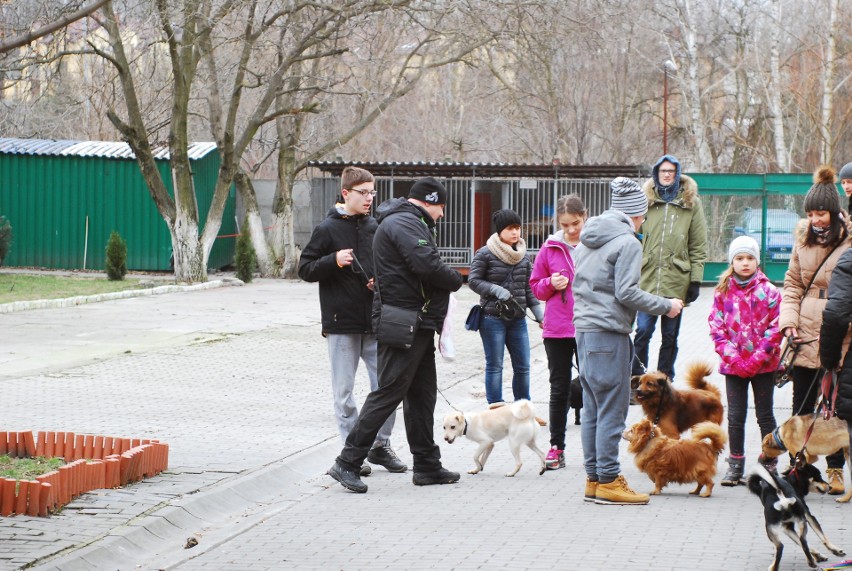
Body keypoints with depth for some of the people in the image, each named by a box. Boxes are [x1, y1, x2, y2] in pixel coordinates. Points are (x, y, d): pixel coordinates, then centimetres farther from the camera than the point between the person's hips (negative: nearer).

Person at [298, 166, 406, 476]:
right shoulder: (328, 229, -3)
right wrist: (333, 261, -18)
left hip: (375, 322, 4)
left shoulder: (376, 228, 8)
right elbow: (305, 269, -2)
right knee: (344, 392, 2)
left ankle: (381, 445, 18)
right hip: (341, 324, -4)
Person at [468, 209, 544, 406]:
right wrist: (497, 290, -17)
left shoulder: (523, 256, 9)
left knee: (522, 366, 7)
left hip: (518, 319, 5)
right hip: (492, 318, -5)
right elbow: (473, 280, -4)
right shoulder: (485, 254, -6)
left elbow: (528, 288, 15)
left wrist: (539, 313, 7)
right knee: (494, 365, 0)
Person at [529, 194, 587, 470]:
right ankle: (556, 447, 14)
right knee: (559, 388, 8)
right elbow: (536, 288, 12)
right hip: (557, 330, 2)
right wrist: (551, 284, -7)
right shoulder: (550, 248, 5)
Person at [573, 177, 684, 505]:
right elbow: (626, 292, -17)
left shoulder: (589, 239, 16)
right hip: (609, 333, -9)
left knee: (592, 409, 11)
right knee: (612, 408, -4)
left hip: (583, 329, 9)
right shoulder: (628, 242, -10)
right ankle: (608, 481, -3)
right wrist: (665, 306, -6)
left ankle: (594, 479, 14)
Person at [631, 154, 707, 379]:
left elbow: (698, 246, 4)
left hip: (676, 281, 0)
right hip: (647, 279, 0)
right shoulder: (646, 200, 7)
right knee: (643, 331, -7)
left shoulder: (691, 203, 6)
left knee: (670, 336, 7)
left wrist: (696, 280, -3)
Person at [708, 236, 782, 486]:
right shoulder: (723, 292, 2)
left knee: (765, 416, 6)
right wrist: (732, 358, -10)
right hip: (733, 365, 2)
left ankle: (770, 465, 14)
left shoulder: (769, 291, -4)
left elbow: (776, 329, -6)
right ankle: (735, 465, 15)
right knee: (735, 417, 5)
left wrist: (756, 359, -13)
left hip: (764, 364, -2)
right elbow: (716, 329, 0)